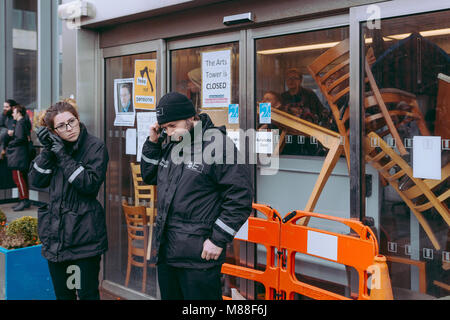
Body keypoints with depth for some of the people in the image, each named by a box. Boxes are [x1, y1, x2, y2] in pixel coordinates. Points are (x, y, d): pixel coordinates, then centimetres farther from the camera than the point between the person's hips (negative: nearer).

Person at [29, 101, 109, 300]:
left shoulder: (96, 147, -7)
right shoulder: (55, 146, 8)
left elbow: (91, 184, -18)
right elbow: (37, 181, 1)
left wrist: (63, 157, -18)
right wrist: (47, 151, -11)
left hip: (85, 232, -5)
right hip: (56, 231, 5)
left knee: (88, 293, 1)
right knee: (62, 293, 16)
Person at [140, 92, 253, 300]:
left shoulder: (219, 145, -13)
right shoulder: (171, 146, 12)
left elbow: (239, 198, -15)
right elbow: (149, 177, 23)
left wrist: (218, 240, -15)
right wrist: (153, 142, 8)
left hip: (199, 255, -8)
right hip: (165, 251, 8)